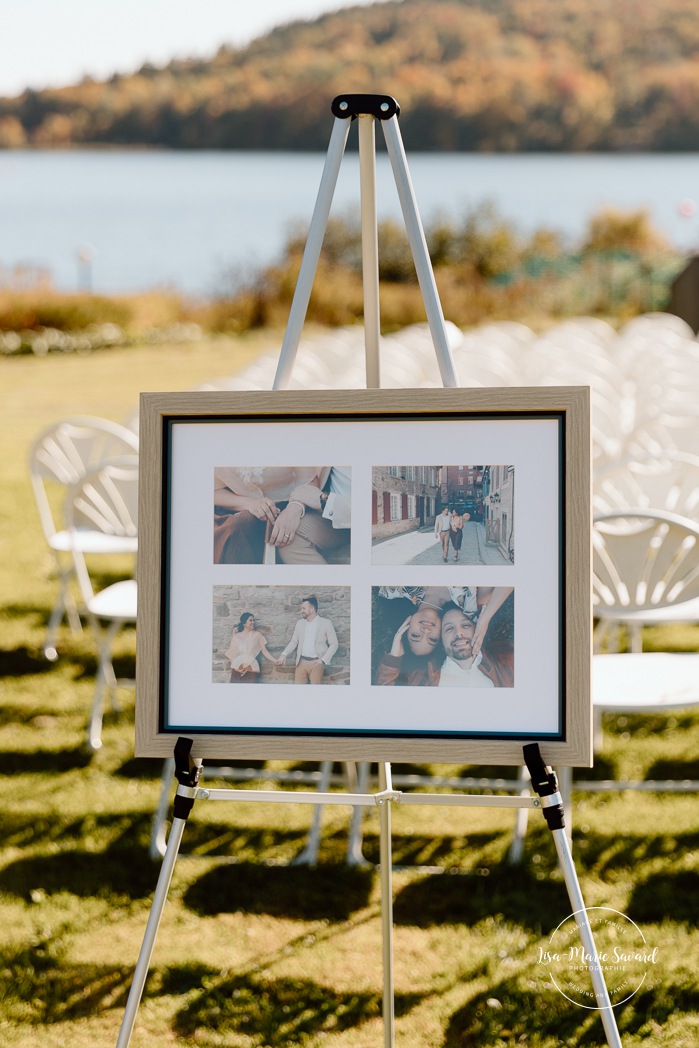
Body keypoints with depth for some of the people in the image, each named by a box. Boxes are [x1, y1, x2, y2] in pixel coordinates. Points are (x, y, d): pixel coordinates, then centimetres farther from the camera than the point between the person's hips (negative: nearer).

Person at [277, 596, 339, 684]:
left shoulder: (326, 623, -3)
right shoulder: (300, 623, 10)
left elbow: (334, 644, -3)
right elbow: (294, 641, 14)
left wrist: (323, 660, -14)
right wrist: (284, 654, -2)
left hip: (316, 663, -4)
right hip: (302, 662, 4)